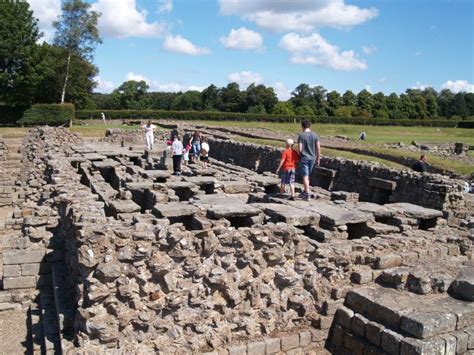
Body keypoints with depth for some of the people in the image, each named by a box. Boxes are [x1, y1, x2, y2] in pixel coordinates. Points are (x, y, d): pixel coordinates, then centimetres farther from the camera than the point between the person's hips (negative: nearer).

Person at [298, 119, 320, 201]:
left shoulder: (301, 136, -10)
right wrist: (318, 159, 9)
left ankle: (307, 194, -5)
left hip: (304, 158, -5)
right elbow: (318, 148, 0)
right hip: (312, 158, 5)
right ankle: (305, 192, 28)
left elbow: (300, 149, -13)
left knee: (305, 176, -1)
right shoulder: (315, 135, 2)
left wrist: (299, 156, 7)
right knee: (307, 175, 19)